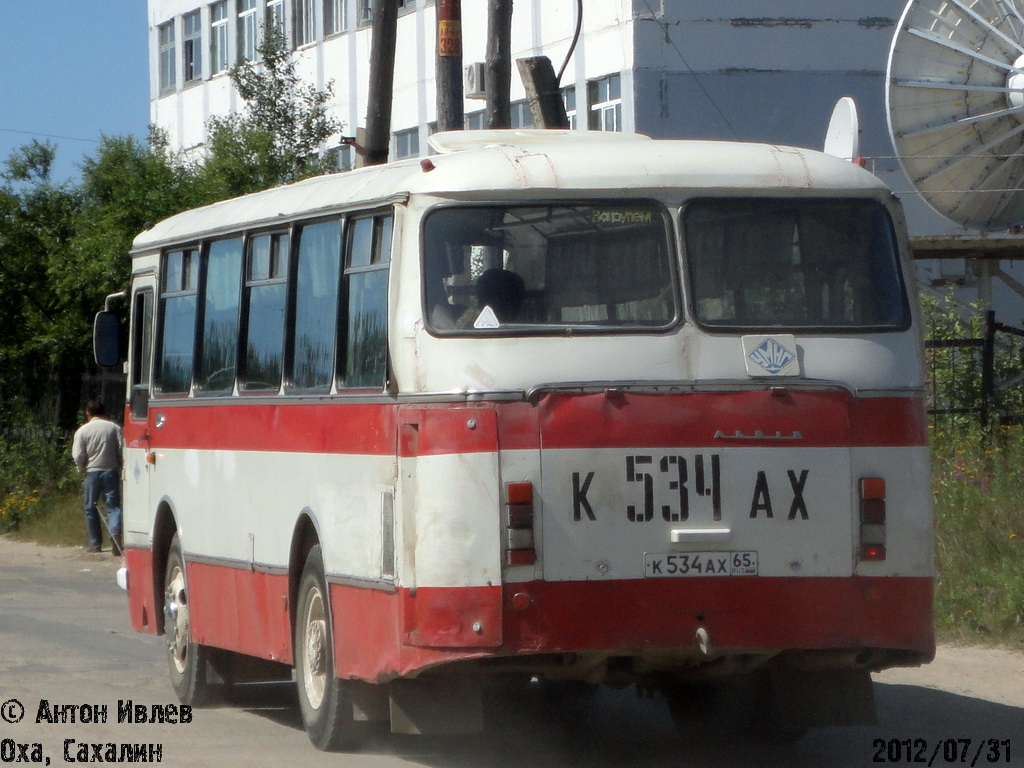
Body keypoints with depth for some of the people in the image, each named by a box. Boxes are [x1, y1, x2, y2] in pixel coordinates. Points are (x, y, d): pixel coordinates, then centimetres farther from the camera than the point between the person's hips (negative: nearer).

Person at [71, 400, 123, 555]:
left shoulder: (82, 431, -3)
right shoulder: (114, 428, -1)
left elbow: (78, 456, -7)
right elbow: (121, 450, -3)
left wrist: (82, 469, 12)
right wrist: (119, 466, 13)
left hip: (92, 472, -1)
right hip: (111, 471, 1)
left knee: (91, 508, 11)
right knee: (113, 506, 0)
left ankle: (95, 543, 15)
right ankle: (115, 531, -27)